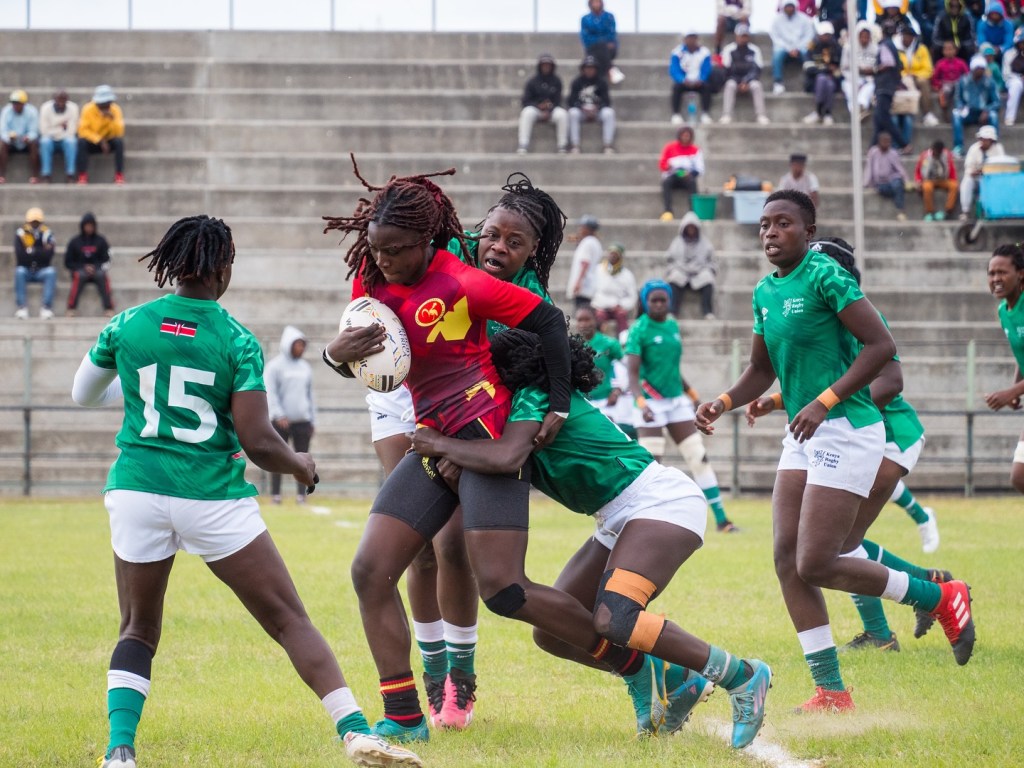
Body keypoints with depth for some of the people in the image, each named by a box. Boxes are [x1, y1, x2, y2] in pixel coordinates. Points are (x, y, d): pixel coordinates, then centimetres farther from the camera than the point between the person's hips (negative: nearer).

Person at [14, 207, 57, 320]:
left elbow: (48, 256, -15)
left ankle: (46, 307, -32)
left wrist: (32, 251, -19)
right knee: (19, 271, -32)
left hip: (41, 271, 1)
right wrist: (41, 252, -15)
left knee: (51, 271, -29)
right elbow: (20, 257, -15)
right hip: (26, 270, -1)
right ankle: (22, 307, -33)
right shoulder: (20, 234, -4)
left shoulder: (47, 235, -1)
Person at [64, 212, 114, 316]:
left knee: (102, 275, -34)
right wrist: (84, 267, -11)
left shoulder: (101, 240, 7)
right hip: (80, 269, -1)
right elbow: (68, 262, 4)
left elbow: (106, 260, 6)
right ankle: (71, 308, -39)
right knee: (80, 275, -36)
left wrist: (96, 267, -14)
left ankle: (109, 308, -38)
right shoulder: (75, 242, 5)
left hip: (97, 269, 1)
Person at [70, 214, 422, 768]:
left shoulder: (127, 326, 2)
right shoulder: (237, 341, -6)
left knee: (138, 631, 16)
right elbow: (257, 442, -9)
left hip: (136, 489, 2)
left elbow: (83, 394, 19)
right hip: (213, 496, -2)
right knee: (289, 621, 3)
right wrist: (300, 466, 10)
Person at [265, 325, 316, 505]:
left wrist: (313, 420, 16)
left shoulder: (305, 367, 15)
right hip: (281, 421, -5)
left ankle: (301, 495, 6)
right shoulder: (275, 366, -3)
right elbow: (270, 393, -9)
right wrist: (279, 415, -20)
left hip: (302, 421, 5)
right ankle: (275, 495, 3)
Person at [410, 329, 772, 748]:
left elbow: (506, 456, -30)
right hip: (621, 521, 10)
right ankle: (675, 681, 8)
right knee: (553, 632, 4)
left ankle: (741, 676, -18)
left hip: (660, 501, -10)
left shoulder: (534, 396, -13)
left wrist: (442, 445, -16)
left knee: (613, 619, -30)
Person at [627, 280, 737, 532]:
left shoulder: (673, 326, 11)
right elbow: (633, 372, -17)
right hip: (651, 404, -7)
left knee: (699, 458, 4)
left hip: (677, 401, 7)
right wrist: (640, 402, -30)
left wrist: (691, 392, 24)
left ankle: (721, 518, 8)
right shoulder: (639, 330, -10)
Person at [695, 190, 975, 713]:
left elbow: (881, 346, -18)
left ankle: (942, 599, 6)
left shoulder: (825, 276, -12)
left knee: (816, 565, -12)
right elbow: (761, 370, 24)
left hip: (846, 431, -9)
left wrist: (824, 402, -23)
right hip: (802, 436, 9)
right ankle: (831, 692, 3)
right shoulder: (765, 292, 13)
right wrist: (722, 403, 6)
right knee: (788, 560, -1)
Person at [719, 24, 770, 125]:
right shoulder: (729, 49, 3)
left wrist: (746, 82, -17)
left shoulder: (754, 50, 5)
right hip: (734, 78, 0)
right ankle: (726, 115, -43)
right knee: (730, 85, -33)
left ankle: (761, 116, -40)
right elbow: (726, 70, -2)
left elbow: (756, 70, -2)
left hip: (750, 79, 0)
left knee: (757, 85, -31)